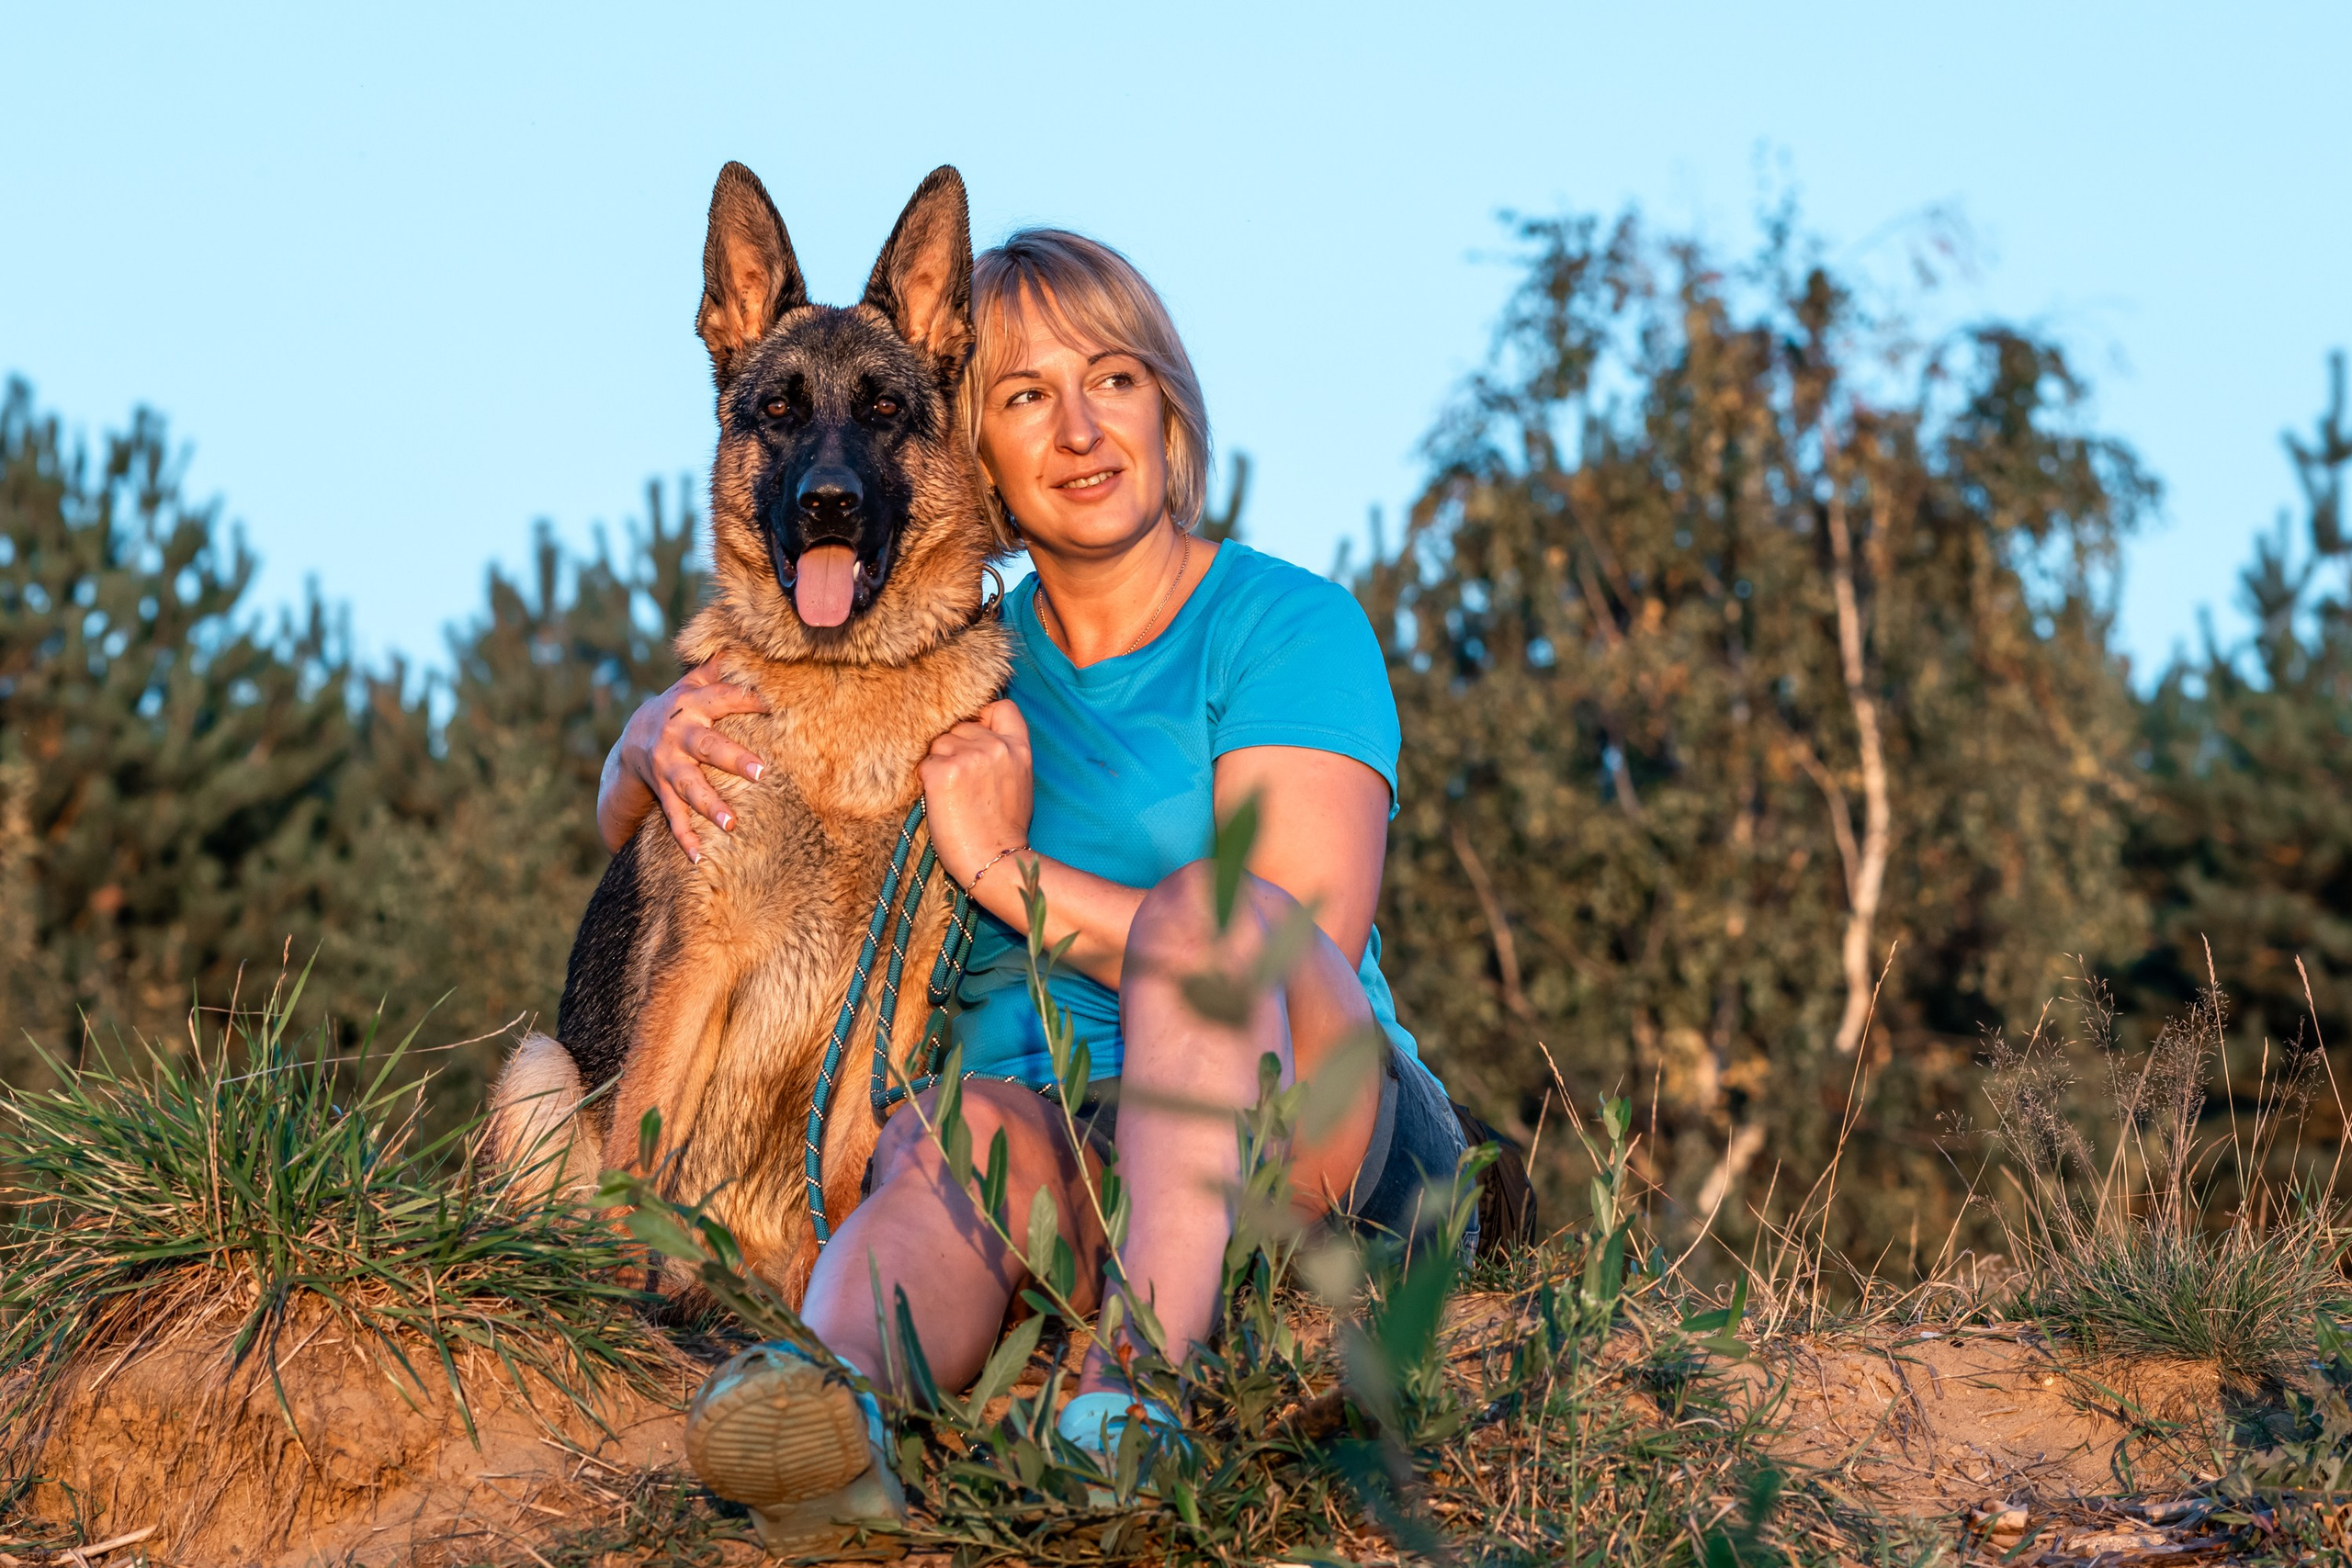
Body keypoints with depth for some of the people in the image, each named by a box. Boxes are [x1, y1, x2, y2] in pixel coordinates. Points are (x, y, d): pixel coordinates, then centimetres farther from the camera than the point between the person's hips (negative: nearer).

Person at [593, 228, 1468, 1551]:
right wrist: (659, 741, -6)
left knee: (1205, 905, -32)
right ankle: (838, 1396, -64)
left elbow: (1303, 952, -14)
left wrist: (1012, 871, -13)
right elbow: (634, 827, 19)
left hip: (1296, 1148, -3)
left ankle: (1141, 1381, -47)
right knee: (950, 1134, -32)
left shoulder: (1285, 626, 0)